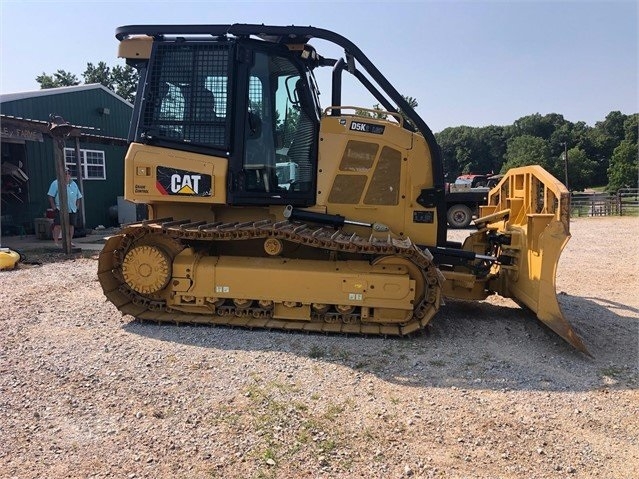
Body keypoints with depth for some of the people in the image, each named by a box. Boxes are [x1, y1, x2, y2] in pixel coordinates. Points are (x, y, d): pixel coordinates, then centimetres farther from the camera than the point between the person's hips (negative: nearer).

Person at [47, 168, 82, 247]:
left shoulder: (74, 184, 15)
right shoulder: (56, 183, -1)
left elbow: (78, 197, 20)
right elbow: (51, 197, -4)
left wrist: (77, 207, 9)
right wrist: (54, 207, -10)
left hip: (72, 210, 5)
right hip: (60, 210, -5)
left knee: (71, 225, 6)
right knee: (58, 225, -8)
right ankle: (56, 242, -3)